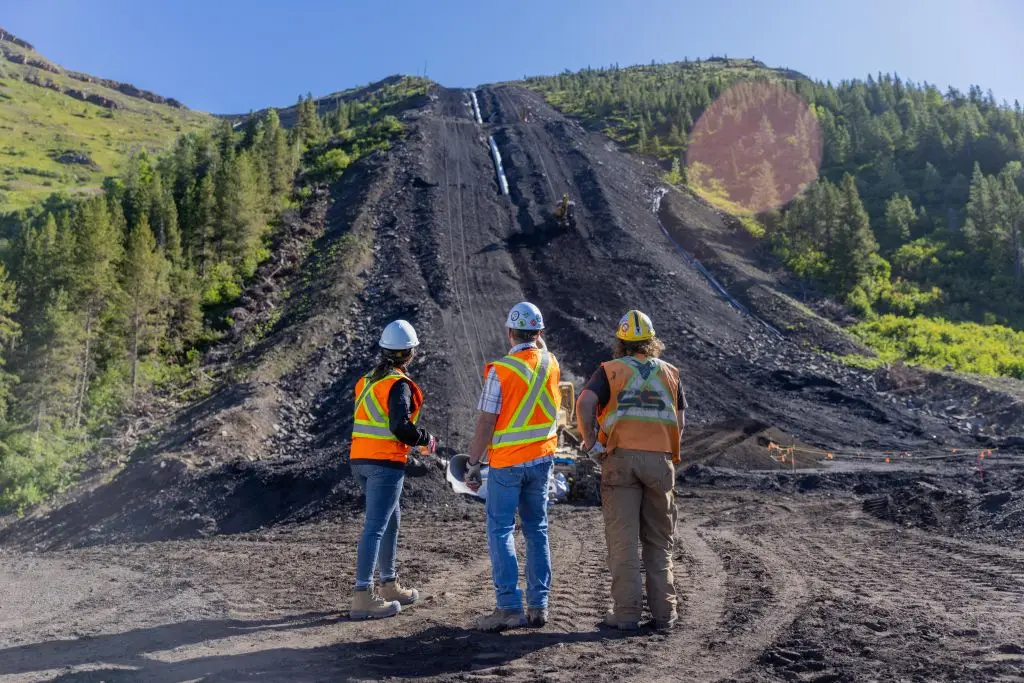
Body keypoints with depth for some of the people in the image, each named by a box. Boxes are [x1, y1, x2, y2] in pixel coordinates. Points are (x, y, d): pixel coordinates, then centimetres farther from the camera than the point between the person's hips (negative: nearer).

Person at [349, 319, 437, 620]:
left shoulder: (366, 381, 13)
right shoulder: (399, 384, -12)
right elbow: (400, 426, -23)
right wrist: (426, 438, -6)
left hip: (360, 459, 9)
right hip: (385, 463, -9)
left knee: (391, 519, 20)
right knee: (375, 526, -7)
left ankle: (390, 585, 29)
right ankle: (362, 598, -7)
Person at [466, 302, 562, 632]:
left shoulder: (501, 370, -15)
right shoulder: (551, 364, 0)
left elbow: (485, 423, -14)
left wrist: (473, 464, -7)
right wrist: (540, 343, 19)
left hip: (507, 462, -5)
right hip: (542, 458, 5)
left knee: (500, 531, 2)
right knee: (537, 531, 12)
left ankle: (509, 607, 0)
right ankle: (538, 605, 16)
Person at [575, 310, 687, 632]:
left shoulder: (610, 371, 3)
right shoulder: (670, 373, 11)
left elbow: (585, 403, -15)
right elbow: (680, 422, 5)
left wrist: (589, 440, -5)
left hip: (620, 459, -2)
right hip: (660, 460, 2)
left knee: (622, 539, 3)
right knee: (659, 541, 12)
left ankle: (626, 612, 6)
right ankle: (663, 611, 16)